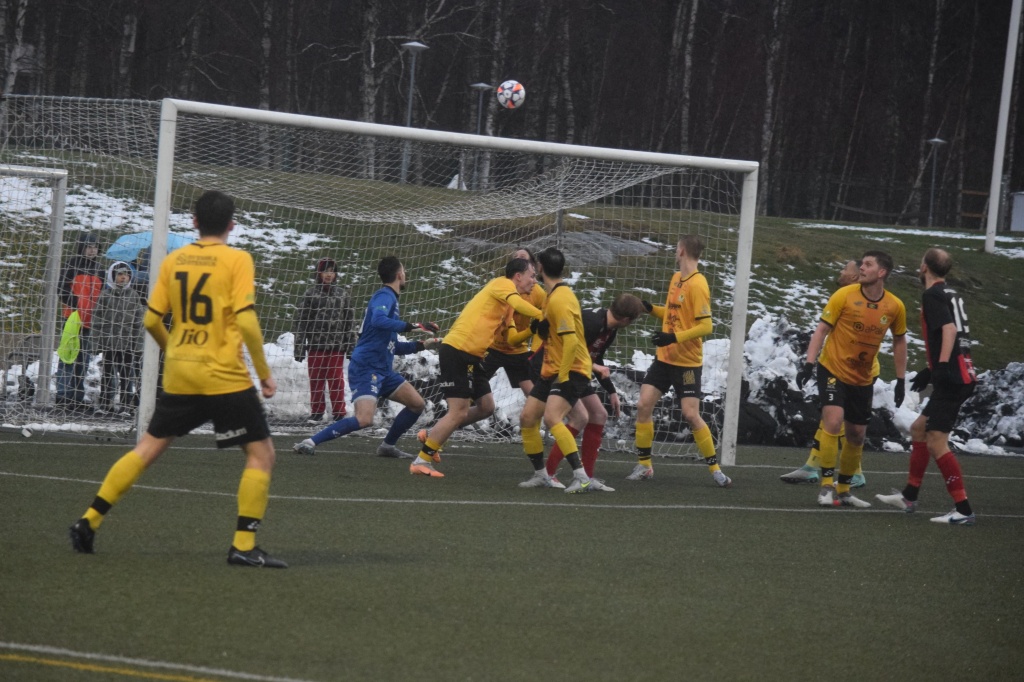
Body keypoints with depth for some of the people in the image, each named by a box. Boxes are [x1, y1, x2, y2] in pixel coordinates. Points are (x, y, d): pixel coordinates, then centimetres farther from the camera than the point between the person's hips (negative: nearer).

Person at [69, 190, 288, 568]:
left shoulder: (173, 261, 6)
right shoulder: (237, 260, -8)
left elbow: (152, 320, 7)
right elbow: (247, 322, -16)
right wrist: (265, 373, -6)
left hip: (179, 376, 5)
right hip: (225, 377, -5)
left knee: (149, 447, 18)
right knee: (261, 453, 5)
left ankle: (89, 520, 15)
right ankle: (244, 545, -3)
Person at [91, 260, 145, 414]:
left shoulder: (134, 296, 4)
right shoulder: (106, 295, 0)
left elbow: (139, 321, 4)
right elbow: (97, 320, 0)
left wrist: (137, 344, -1)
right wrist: (98, 342, -5)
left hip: (127, 343, 1)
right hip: (109, 342, -1)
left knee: (126, 373, 5)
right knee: (108, 373, 5)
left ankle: (125, 402, 13)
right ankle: (104, 402, 9)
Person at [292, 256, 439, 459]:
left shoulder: (388, 297, 21)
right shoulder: (385, 296, -9)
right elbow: (378, 320, -32)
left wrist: (420, 345, 22)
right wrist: (411, 326, -31)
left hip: (382, 370, 10)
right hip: (366, 368, -10)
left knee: (417, 403, 10)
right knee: (364, 419, -25)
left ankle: (388, 446, 21)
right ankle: (310, 442, -21)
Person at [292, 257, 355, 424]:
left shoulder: (343, 294, 7)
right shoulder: (310, 294, 0)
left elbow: (349, 322, 10)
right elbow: (300, 321, 0)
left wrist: (350, 347, 8)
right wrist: (299, 347, -5)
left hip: (336, 346, 0)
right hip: (315, 345, 0)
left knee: (336, 380, 0)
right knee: (316, 380, 6)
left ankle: (339, 413, 7)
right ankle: (317, 412, 15)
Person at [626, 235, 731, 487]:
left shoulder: (697, 285, -17)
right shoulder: (676, 279, 8)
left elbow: (705, 326, -20)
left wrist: (674, 337, -26)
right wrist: (652, 309, 5)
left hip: (687, 362, -8)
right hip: (664, 358, 8)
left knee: (691, 414, -9)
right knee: (643, 405, 0)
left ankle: (715, 469, 5)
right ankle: (644, 466, 10)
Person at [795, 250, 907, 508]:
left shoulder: (895, 307, -4)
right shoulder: (844, 295, -12)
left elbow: (899, 341, 10)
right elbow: (821, 330, -8)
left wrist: (900, 380, 8)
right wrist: (809, 363, -17)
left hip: (863, 378, 4)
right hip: (833, 369, -4)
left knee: (856, 434, 9)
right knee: (833, 420, -21)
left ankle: (843, 489, 24)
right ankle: (827, 485, -14)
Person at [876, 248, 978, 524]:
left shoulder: (933, 295, -8)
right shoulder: (950, 294, 18)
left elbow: (949, 328, -23)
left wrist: (942, 366, -32)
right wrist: (930, 371, 34)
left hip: (953, 379, -10)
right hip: (960, 377, 10)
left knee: (936, 442, -10)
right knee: (919, 429, 20)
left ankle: (963, 510, -13)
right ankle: (908, 497, 29)